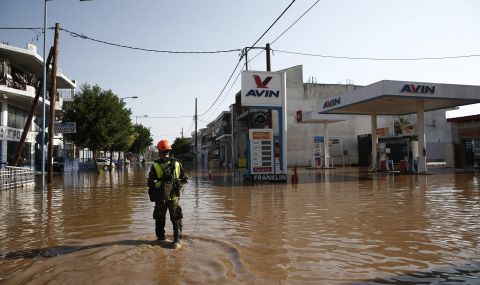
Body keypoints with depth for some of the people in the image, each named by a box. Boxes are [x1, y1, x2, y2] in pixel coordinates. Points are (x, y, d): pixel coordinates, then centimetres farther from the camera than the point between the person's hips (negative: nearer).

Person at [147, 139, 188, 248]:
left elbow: (150, 183, -5)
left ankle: (161, 238, 28)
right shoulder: (177, 164, -3)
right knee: (176, 219, 10)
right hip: (174, 197, 1)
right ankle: (177, 240, 2)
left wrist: (155, 185, 16)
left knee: (160, 219, 18)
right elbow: (185, 179, 2)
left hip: (160, 198, 0)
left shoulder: (155, 166, -8)